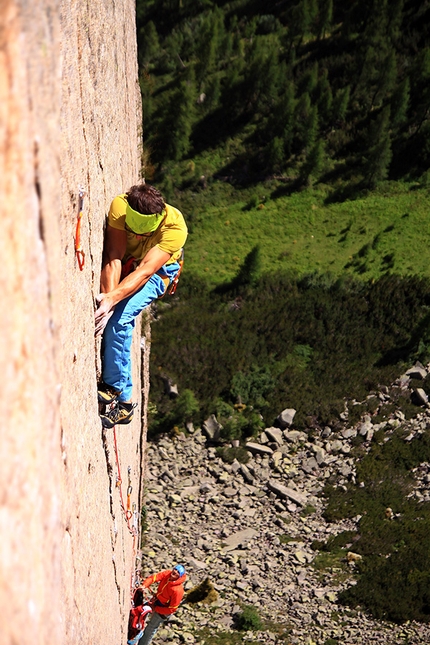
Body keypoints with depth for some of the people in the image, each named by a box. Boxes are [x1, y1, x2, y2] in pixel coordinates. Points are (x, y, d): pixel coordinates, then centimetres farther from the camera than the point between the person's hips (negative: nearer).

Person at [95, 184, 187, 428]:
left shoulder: (175, 227, -34)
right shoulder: (119, 206, -28)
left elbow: (145, 271, -39)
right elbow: (114, 257, -30)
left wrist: (111, 301, -51)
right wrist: (108, 296, -43)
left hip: (158, 271, -4)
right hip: (123, 264, 4)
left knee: (120, 319, -26)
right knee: (108, 313, -22)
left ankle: (120, 396, -17)